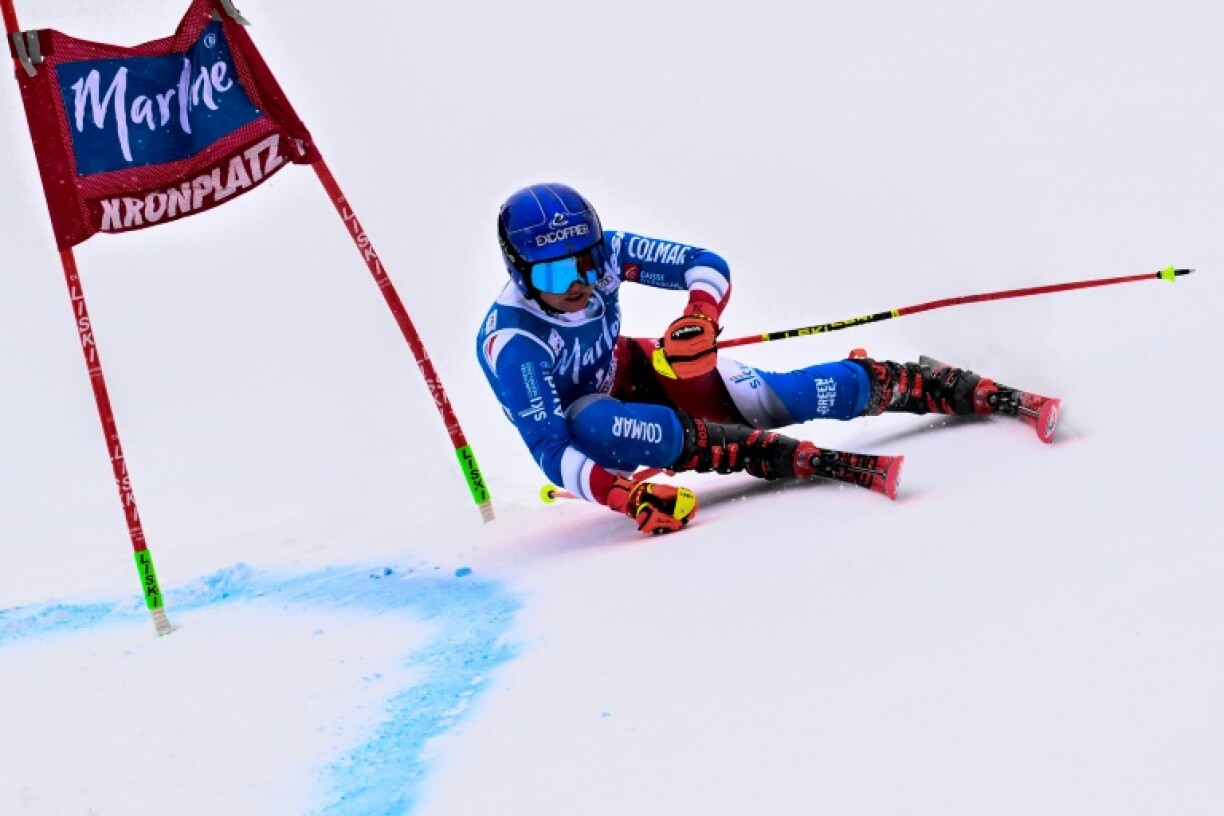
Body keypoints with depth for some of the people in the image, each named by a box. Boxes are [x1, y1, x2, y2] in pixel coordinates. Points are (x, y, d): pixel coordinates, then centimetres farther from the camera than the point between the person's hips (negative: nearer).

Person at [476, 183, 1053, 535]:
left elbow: (706, 264, -14)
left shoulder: (604, 253, -22)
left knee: (784, 399, -12)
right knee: (593, 423, -41)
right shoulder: (509, 344, -34)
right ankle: (786, 457, -42)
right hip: (571, 424, -4)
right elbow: (551, 451, -39)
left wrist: (701, 315, -37)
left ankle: (982, 393, 2)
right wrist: (624, 496, -55)